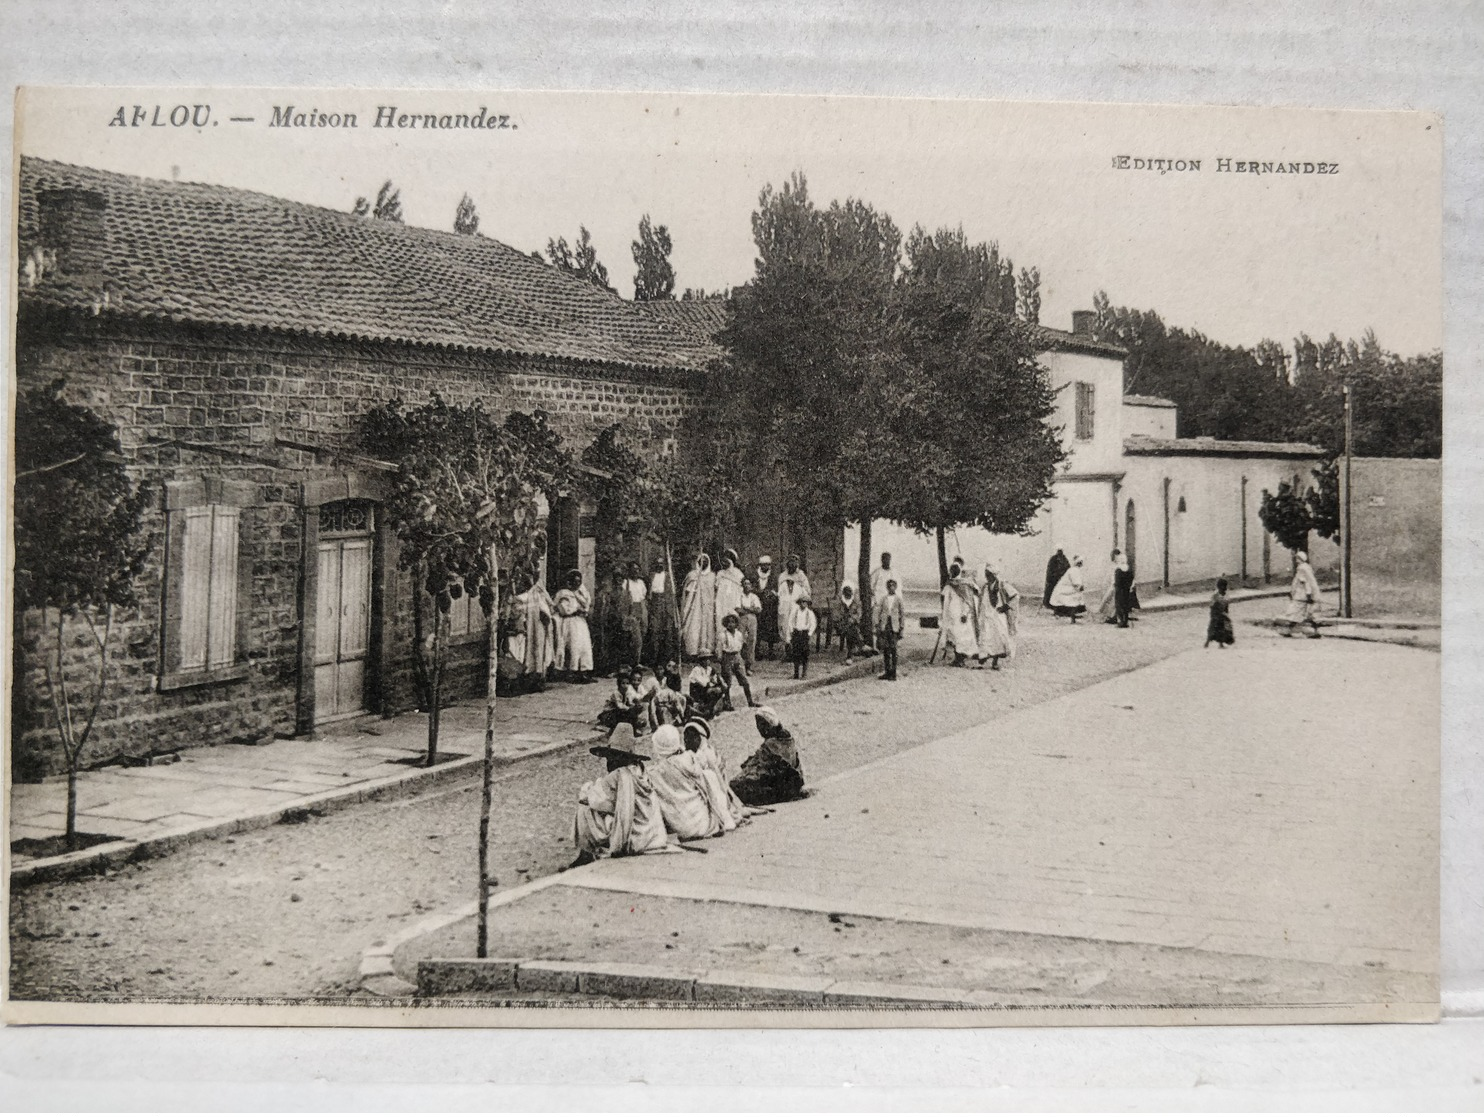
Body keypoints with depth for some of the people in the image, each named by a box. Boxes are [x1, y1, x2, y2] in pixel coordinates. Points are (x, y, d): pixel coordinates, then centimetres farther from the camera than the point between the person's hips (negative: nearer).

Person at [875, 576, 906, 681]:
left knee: (893, 650, -6)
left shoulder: (898, 599, 1)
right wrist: (877, 625, 5)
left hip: (894, 626, -3)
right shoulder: (883, 598, 7)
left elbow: (903, 614, 5)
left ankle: (893, 674, -3)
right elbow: (878, 612, 11)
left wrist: (902, 628, 1)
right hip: (884, 626, 3)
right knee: (885, 650, 5)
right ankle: (887, 671, 14)